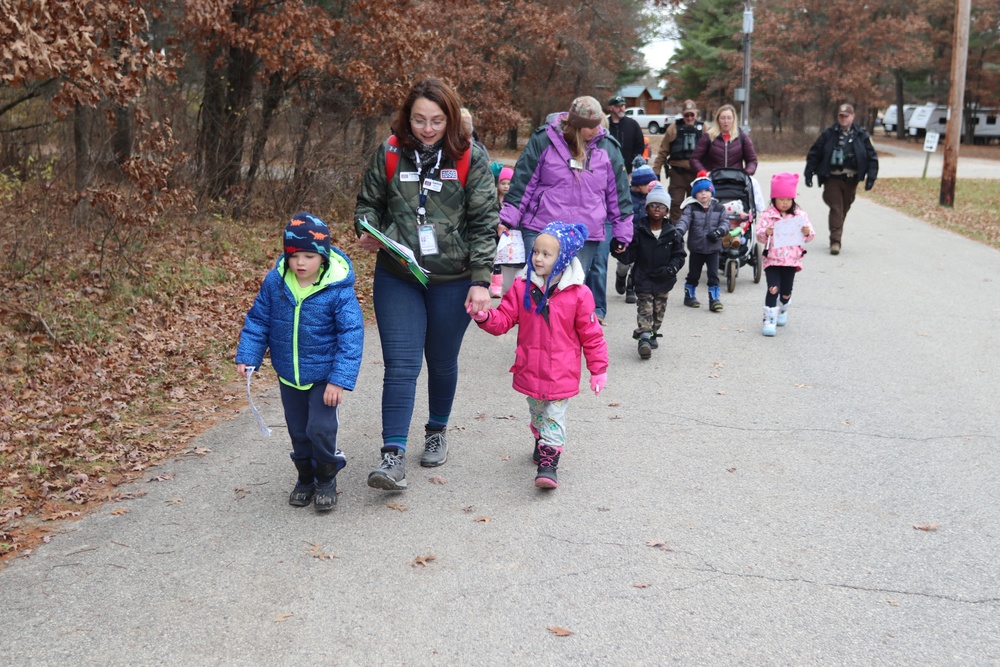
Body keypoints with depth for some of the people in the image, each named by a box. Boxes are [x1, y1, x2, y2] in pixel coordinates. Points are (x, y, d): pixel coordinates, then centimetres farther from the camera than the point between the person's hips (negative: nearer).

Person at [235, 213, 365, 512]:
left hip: (324, 376, -4)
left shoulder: (339, 290, -20)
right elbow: (258, 320, 4)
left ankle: (327, 478, 17)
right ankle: (306, 478, 39)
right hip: (289, 376, 4)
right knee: (298, 433, 16)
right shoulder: (274, 282, -9)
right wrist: (247, 356, -4)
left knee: (320, 429, -11)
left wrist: (340, 379, -22)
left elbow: (351, 336, -18)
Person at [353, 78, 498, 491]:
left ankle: (437, 433, 38)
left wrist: (481, 281, -11)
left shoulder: (471, 159, -6)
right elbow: (368, 203, 11)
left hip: (452, 280, 0)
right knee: (400, 365, -7)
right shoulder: (389, 154, -1)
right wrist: (368, 233, -11)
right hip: (397, 277, 1)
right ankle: (393, 456, -7)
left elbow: (484, 223, -6)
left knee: (442, 362, 15)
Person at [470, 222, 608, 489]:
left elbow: (591, 334, -4)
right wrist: (484, 316, -23)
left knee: (554, 416, -3)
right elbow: (503, 319, -1)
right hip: (530, 369, 4)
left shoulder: (578, 294, -10)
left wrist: (598, 369, -2)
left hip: (561, 373, -4)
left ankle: (548, 462, -1)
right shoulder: (522, 288, -2)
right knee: (537, 413, 22)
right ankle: (541, 441, 45)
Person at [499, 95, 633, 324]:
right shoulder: (544, 140, -2)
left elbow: (618, 193, 13)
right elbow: (522, 182, 1)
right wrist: (507, 218, -2)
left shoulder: (608, 148, 6)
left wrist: (622, 232, 14)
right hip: (541, 230, -1)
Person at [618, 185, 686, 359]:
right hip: (643, 278, -3)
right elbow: (629, 255, -7)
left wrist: (670, 269, -15)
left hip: (663, 280, 3)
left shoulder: (673, 234, 0)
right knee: (645, 308, -8)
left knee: (659, 309, 14)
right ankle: (644, 338, -12)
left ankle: (652, 334, 30)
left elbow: (679, 255, 2)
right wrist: (622, 252, -30)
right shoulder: (638, 231, -6)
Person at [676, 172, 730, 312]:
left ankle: (714, 299, 4)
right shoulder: (691, 208, -5)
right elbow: (684, 220, -20)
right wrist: (679, 230, -39)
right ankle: (689, 296, 27)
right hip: (696, 248, -1)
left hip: (713, 248, 1)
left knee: (713, 274, 0)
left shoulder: (718, 208, 3)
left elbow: (725, 222, -2)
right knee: (693, 274, 11)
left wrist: (719, 231, -23)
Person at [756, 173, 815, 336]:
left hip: (791, 260, 2)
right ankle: (769, 321, -9)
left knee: (786, 290, 13)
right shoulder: (767, 215, -4)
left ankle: (782, 312, 42)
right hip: (772, 259, -2)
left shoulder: (800, 215, 2)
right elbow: (759, 236, -6)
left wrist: (807, 233, -19)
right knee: (773, 289, -14)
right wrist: (766, 233, -27)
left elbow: (810, 236, 4)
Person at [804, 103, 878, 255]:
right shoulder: (828, 134, 0)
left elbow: (872, 157, 6)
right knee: (836, 208, -11)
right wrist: (809, 174, -3)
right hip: (832, 178, -2)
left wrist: (871, 177, -5)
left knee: (844, 208, 11)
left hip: (851, 179, 2)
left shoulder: (861, 135, 3)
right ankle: (835, 241, -13)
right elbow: (814, 154, 3)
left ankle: (836, 236, 29)